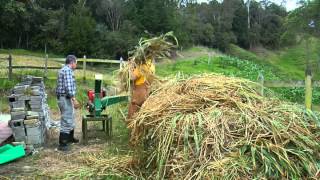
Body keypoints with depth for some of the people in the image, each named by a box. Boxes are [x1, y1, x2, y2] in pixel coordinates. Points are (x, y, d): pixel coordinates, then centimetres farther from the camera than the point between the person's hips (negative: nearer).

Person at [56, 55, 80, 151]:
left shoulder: (64, 70, 18)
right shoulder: (67, 70, -15)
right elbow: (68, 87, -24)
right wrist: (74, 99, -24)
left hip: (64, 98, 11)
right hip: (66, 99, -11)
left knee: (70, 119, 22)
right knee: (66, 121, -7)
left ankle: (70, 137, 37)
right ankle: (62, 144, -3)